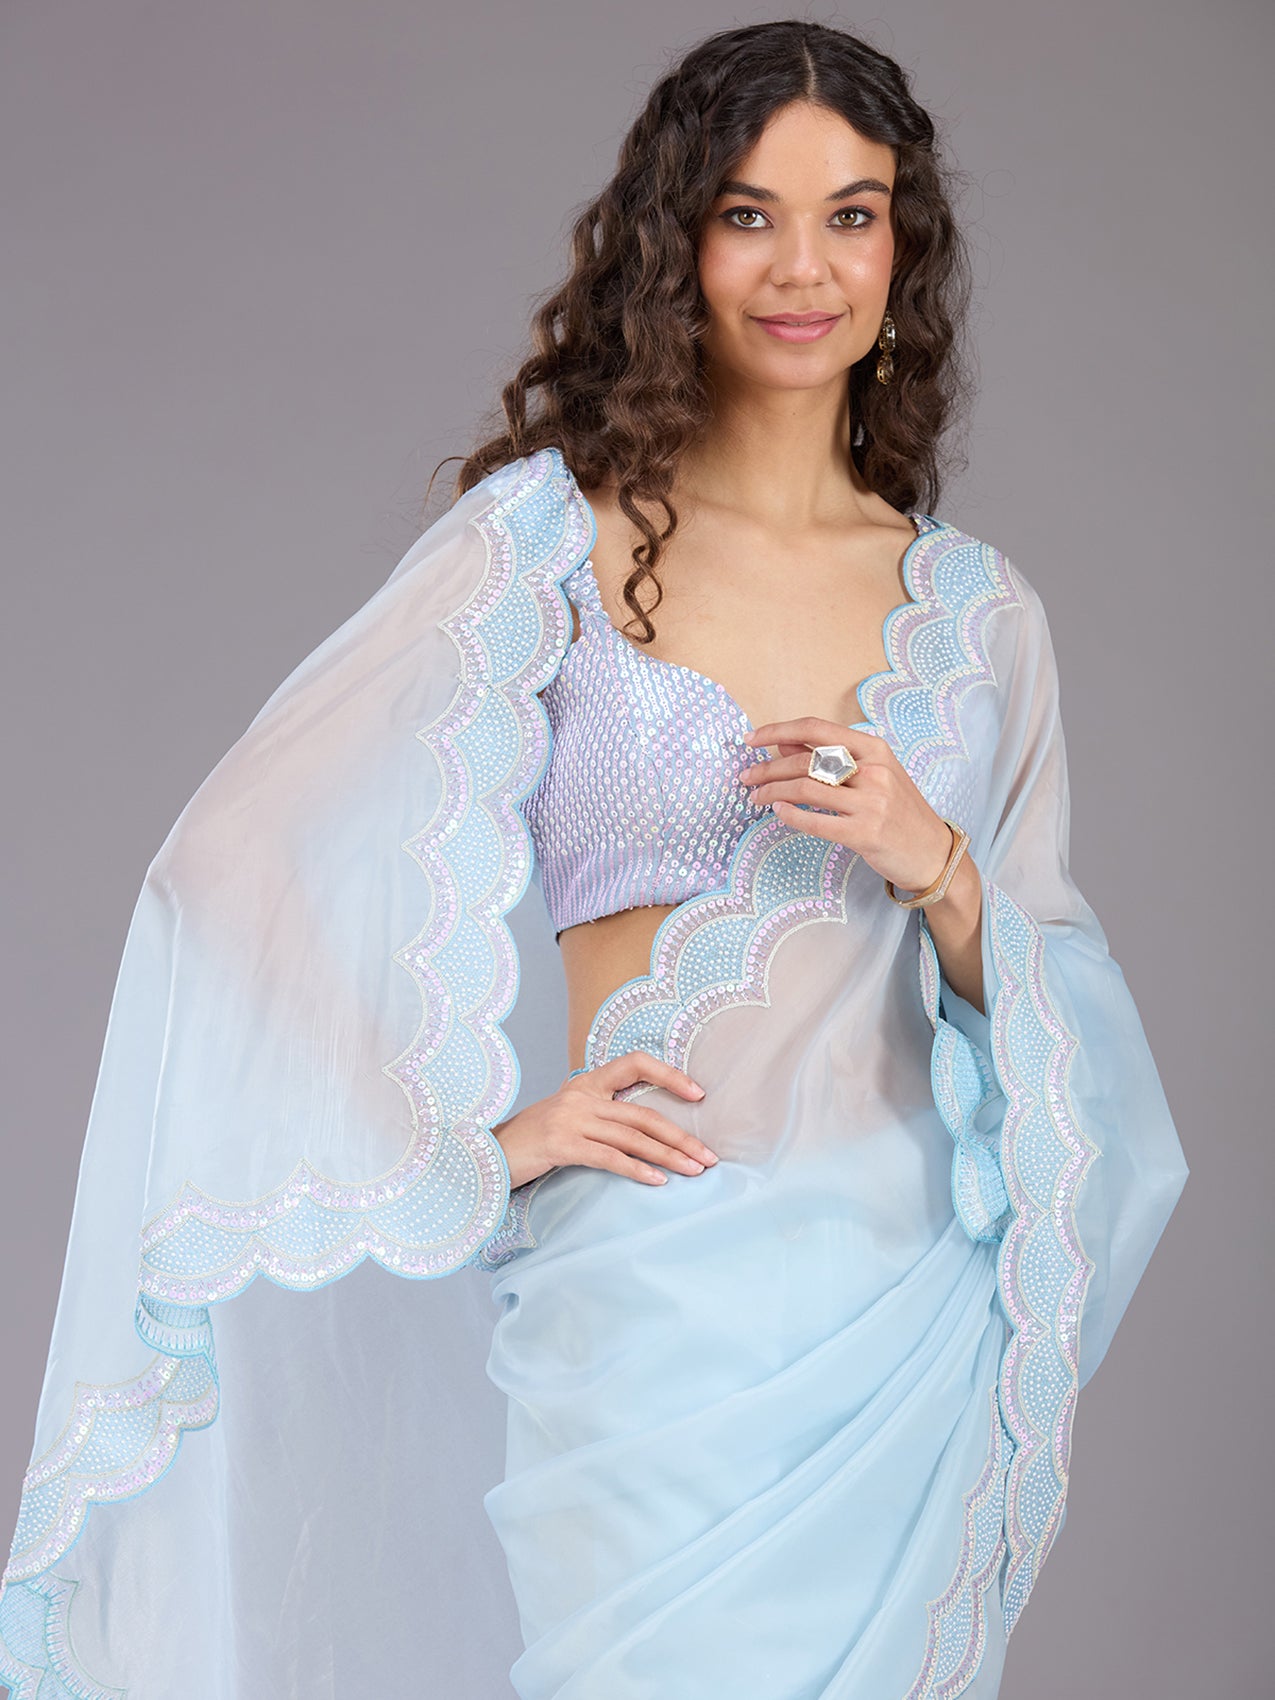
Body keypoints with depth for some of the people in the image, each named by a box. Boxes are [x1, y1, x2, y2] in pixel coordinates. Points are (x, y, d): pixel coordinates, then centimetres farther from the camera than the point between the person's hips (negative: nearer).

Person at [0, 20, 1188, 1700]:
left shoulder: (978, 607, 9)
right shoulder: (548, 534, -1)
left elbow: (1048, 1008, 11)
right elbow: (257, 864, -3)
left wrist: (929, 861, -9)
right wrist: (482, 1137, -7)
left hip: (907, 1302, 4)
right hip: (647, 1295, -3)